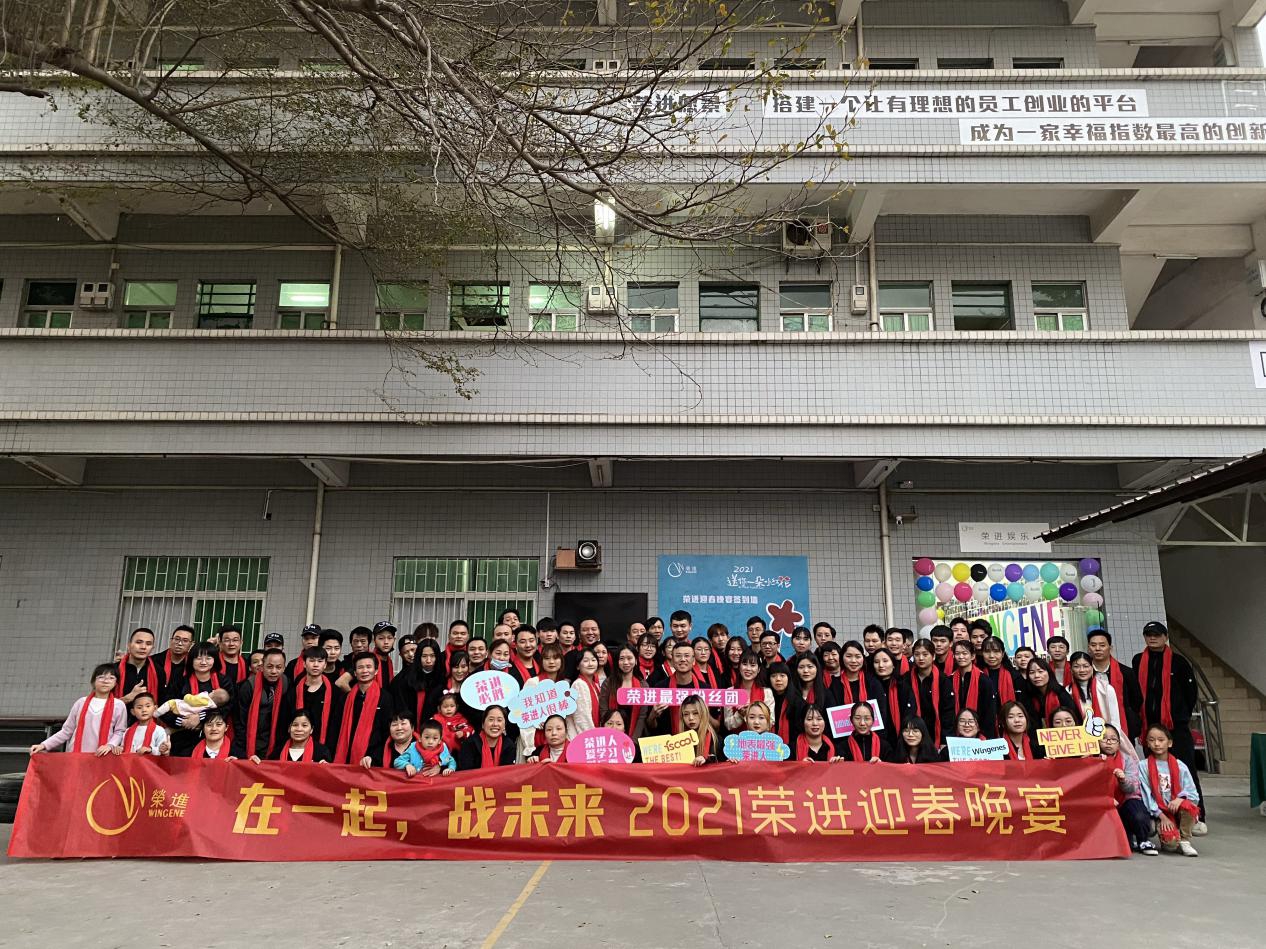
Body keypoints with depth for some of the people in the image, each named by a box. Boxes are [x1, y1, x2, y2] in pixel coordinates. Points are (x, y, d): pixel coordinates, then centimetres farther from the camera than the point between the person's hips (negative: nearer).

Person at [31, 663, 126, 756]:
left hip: (100, 756, -2)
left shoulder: (118, 705, 3)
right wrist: (44, 745, 4)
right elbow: (66, 731, 12)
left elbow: (120, 731, 3)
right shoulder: (81, 702, 9)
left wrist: (110, 745, -14)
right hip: (76, 754, 2)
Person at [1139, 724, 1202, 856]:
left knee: (1188, 805, -34)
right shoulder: (1143, 766, 1)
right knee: (1171, 842, -29)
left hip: (1177, 809, 2)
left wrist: (1180, 798, -20)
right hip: (1159, 813, -2)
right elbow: (1146, 795, -4)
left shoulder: (1180, 766, 6)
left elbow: (1194, 795, 2)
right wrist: (1161, 816, -14)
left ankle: (1185, 841, -9)